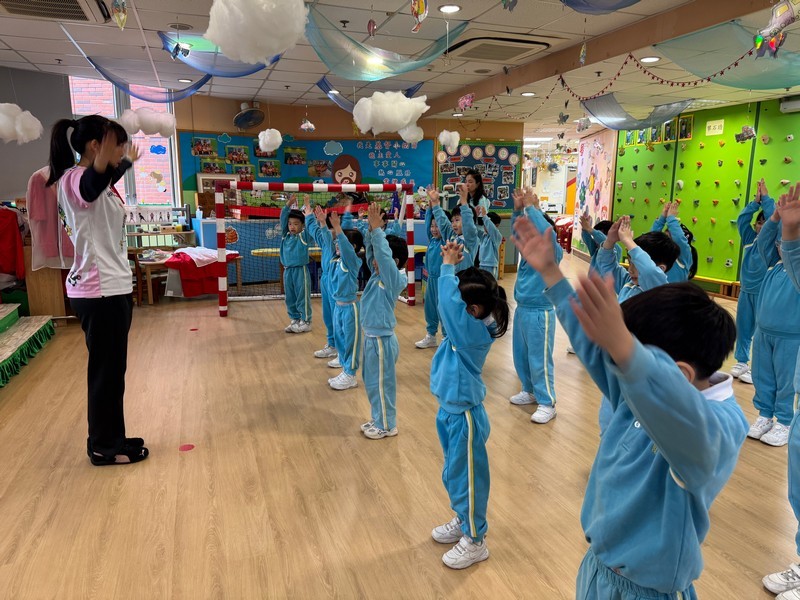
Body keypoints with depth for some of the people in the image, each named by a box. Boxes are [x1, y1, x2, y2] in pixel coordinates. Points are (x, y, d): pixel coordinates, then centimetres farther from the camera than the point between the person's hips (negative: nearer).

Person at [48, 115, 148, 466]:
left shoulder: (92, 179, 13)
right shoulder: (75, 179, -18)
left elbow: (106, 180, 40)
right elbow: (94, 184, -45)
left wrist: (127, 161, 53)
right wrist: (104, 161, -64)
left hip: (110, 287, 10)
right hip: (99, 292, -10)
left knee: (111, 369, 16)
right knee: (107, 371, 0)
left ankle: (109, 440, 29)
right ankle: (103, 448, 15)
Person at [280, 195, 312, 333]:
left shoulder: (304, 236, -5)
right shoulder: (285, 235, 7)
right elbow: (283, 219, 2)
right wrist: (288, 205, -8)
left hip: (300, 270, -6)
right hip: (288, 270, 6)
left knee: (302, 296, 1)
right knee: (290, 297, 12)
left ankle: (306, 322, 11)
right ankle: (295, 320, 24)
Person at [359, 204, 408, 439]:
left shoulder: (394, 279, -17)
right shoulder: (379, 275, 5)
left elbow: (383, 254, -29)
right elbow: (372, 251, 5)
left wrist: (376, 229, -29)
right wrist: (372, 229, -8)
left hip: (381, 339, -9)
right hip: (371, 336, 9)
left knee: (381, 384, 4)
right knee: (372, 382, 20)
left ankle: (387, 425, 20)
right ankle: (378, 419, 35)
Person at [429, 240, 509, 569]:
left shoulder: (474, 331, -26)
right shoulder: (470, 324, -1)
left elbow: (448, 301, -37)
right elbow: (451, 301, 7)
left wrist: (448, 265, -24)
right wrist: (451, 264, -5)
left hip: (464, 414, -9)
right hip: (450, 409, 9)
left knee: (466, 477, 8)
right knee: (453, 474, 24)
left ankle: (475, 541, 27)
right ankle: (464, 521, 45)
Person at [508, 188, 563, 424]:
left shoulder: (553, 252, -13)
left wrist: (531, 207, -24)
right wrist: (518, 209, -3)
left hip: (539, 312, -8)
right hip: (522, 309, 8)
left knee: (539, 359, -2)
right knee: (521, 355, 17)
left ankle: (547, 403, 9)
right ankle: (530, 391, 35)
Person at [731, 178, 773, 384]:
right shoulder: (750, 239, 7)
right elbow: (742, 219, 3)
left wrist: (766, 198, -9)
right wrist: (756, 201, -2)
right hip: (745, 291, 5)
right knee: (743, 328, 12)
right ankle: (742, 361, 25)